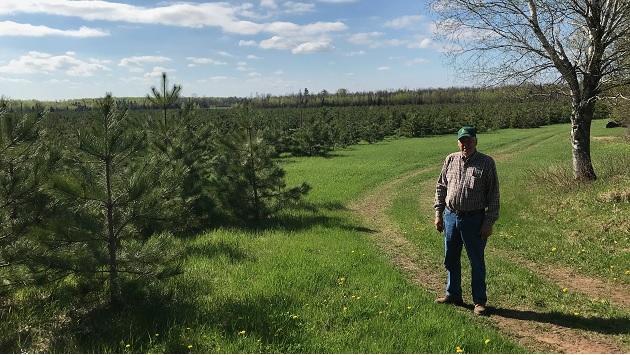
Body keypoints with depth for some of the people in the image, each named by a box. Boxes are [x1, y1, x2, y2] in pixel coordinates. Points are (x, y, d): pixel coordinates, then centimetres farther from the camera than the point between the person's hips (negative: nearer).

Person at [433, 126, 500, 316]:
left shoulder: (486, 163, -5)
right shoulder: (450, 160, 6)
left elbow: (493, 195, -5)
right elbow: (441, 187, 12)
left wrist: (489, 222, -10)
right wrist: (438, 213, 7)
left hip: (474, 219, -4)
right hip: (450, 216, 4)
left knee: (476, 261, 5)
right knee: (451, 259, 14)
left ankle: (479, 301, 18)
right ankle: (453, 294, 30)